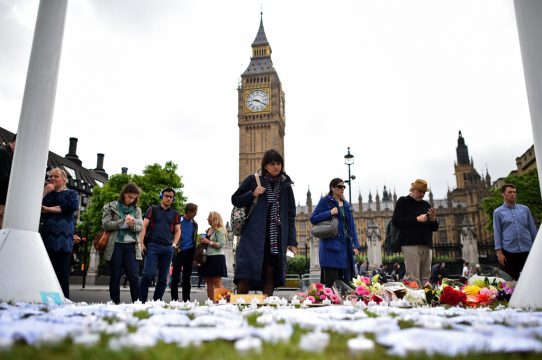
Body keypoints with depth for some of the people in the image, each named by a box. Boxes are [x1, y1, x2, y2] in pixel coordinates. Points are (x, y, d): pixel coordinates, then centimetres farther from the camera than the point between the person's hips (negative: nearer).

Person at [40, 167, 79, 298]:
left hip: (63, 237, -4)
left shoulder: (71, 193, 12)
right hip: (46, 236, 4)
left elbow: (73, 206, -10)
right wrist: (45, 192, 1)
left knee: (62, 272, -7)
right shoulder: (46, 193, 25)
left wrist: (49, 209, -6)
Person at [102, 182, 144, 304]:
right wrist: (124, 222, -13)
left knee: (134, 276, -4)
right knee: (115, 277, 5)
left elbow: (140, 227, 6)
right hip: (115, 245, -1)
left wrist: (132, 225, -15)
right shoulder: (110, 207, 6)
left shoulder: (137, 209, 15)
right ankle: (115, 303, 13)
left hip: (131, 245, 2)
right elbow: (106, 224, -6)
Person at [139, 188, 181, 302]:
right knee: (148, 274, -12)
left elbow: (177, 231, 18)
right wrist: (141, 243, -8)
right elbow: (144, 226, 3)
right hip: (152, 246, -3)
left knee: (163, 277, 4)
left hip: (168, 248, 3)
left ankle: (156, 301, 13)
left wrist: (174, 244, 4)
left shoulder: (175, 214, 17)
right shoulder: (153, 210, 10)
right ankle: (142, 300, -4)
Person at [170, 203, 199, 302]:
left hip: (189, 253, 4)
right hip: (179, 252, -4)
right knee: (175, 277, -2)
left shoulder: (194, 224, 10)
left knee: (187, 278, 8)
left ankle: (186, 300, 13)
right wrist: (176, 248, -8)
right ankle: (174, 299, 3)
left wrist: (194, 252, 6)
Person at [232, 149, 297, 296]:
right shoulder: (253, 180, 4)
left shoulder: (286, 186, 11)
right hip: (253, 236, -2)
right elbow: (235, 200, 9)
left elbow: (291, 215, 11)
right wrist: (252, 194, -9)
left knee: (270, 273, 3)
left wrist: (292, 241, 5)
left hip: (276, 238, 2)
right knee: (246, 274, -7)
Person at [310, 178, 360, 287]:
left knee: (345, 280, 7)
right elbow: (313, 219, -8)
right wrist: (330, 213, -16)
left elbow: (351, 226, 16)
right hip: (331, 246, -6)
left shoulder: (346, 204, 17)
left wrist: (355, 245, 9)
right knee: (331, 282, -6)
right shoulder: (325, 201, -1)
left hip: (345, 245, 6)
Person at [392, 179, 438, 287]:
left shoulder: (426, 205, 21)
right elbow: (396, 221, -6)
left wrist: (433, 219, 0)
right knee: (413, 278, -12)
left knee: (425, 278, 2)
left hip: (426, 245, 5)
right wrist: (417, 219, -11)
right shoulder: (403, 201, 7)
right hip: (410, 244, -5)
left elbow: (435, 228, 22)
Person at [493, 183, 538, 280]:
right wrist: (499, 252, -7)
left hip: (527, 250, 2)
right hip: (509, 251, -2)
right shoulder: (498, 212, 3)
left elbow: (532, 229, 12)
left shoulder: (525, 209, 10)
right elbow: (497, 232, 0)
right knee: (513, 279, 4)